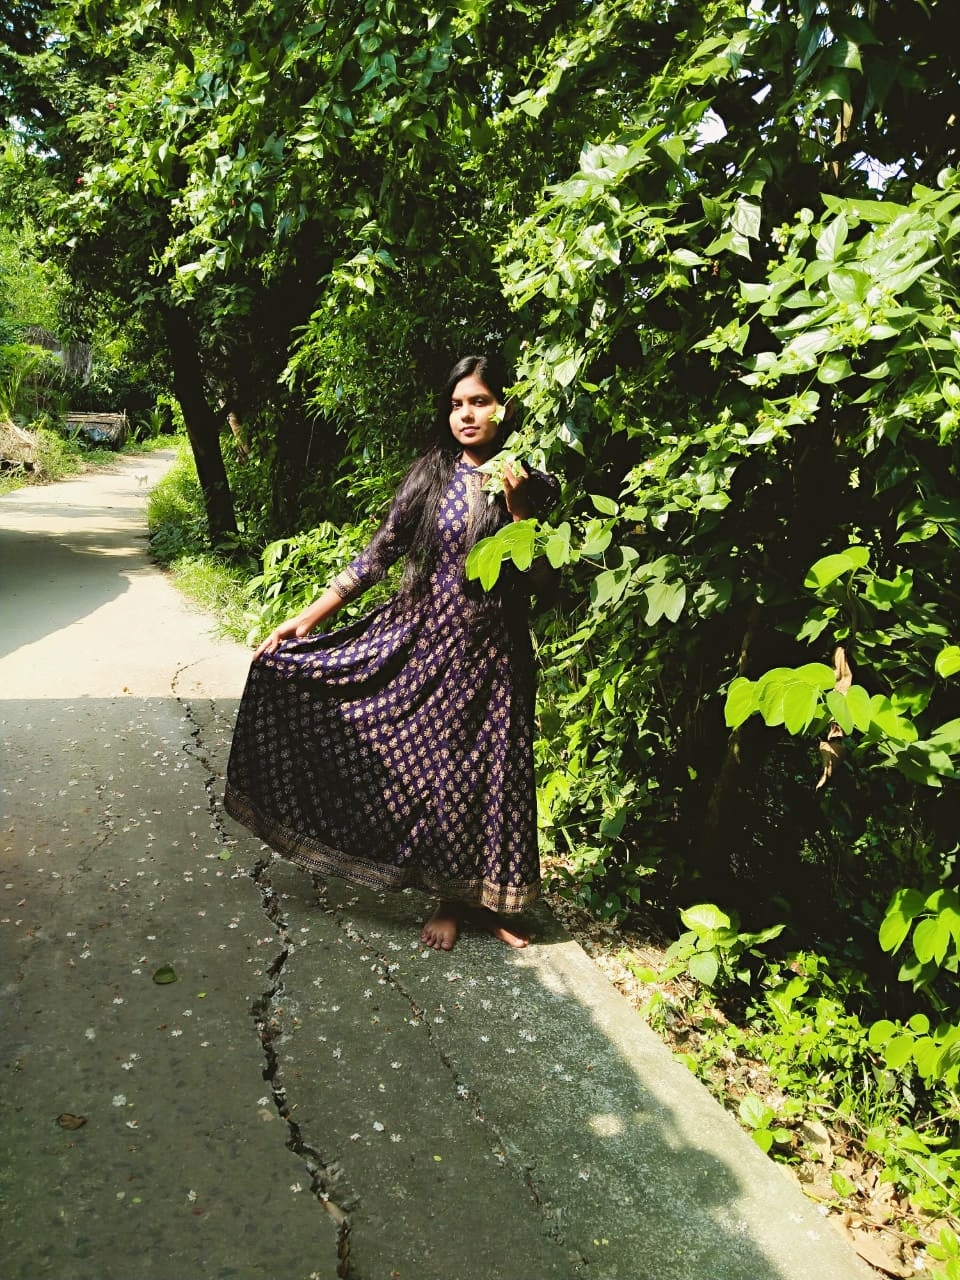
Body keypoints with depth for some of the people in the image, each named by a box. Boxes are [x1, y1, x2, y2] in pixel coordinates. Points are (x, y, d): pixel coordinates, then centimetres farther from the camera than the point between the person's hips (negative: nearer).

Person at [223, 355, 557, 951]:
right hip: (421, 640, 1)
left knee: (487, 775, 6)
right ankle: (449, 898, 23)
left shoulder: (535, 486, -1)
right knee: (428, 768, 2)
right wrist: (307, 618, -2)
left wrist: (519, 508, -19)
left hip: (490, 655, -1)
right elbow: (378, 555, 2)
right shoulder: (428, 476, 1)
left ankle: (482, 899, 27)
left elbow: (538, 579, -7)